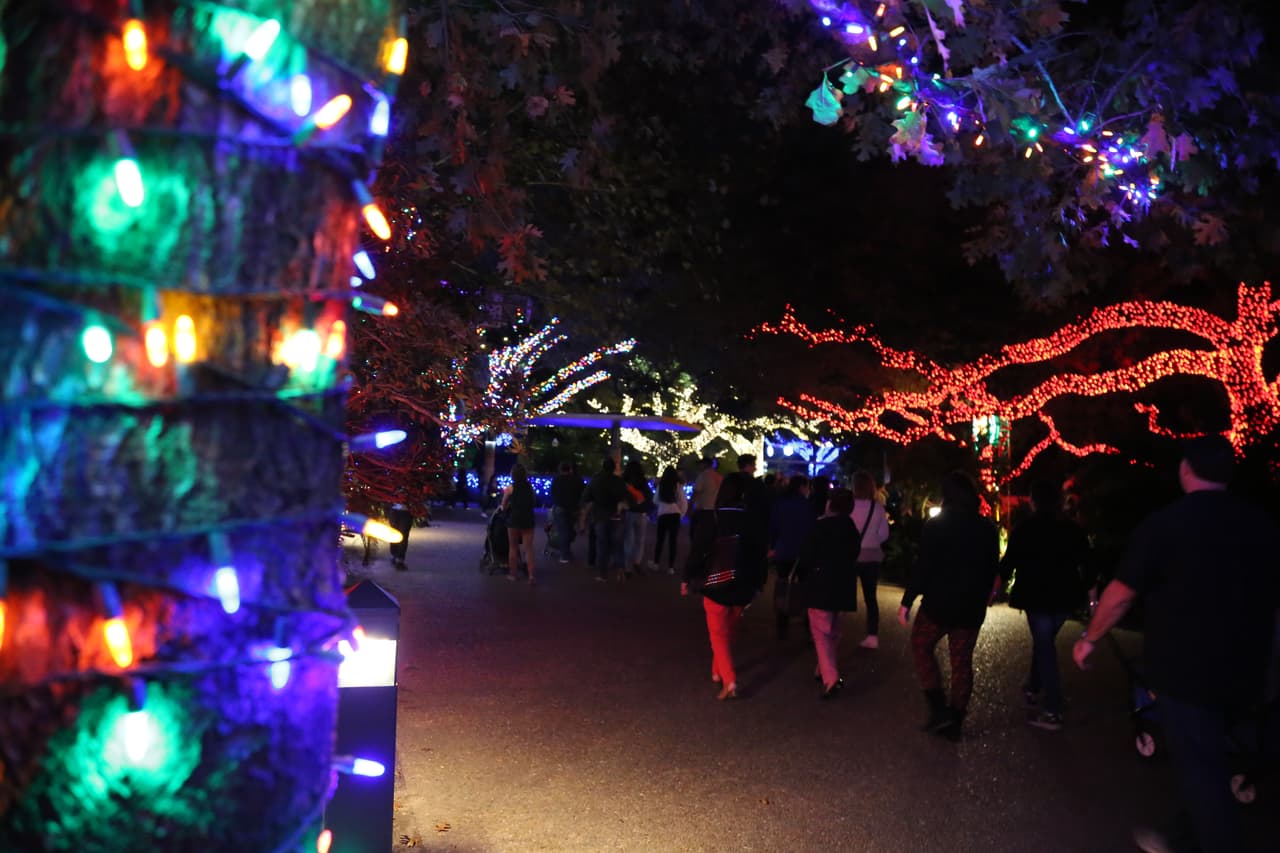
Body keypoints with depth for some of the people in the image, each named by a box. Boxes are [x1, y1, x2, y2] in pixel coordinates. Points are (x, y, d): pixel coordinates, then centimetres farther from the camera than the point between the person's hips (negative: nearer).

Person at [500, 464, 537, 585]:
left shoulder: (510, 488, -7)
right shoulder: (530, 487, 0)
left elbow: (504, 506, 0)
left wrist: (505, 494, 16)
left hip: (514, 521, -2)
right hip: (528, 520, 2)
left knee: (513, 548, 13)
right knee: (529, 549, 4)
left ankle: (512, 574, 21)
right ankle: (531, 575, -5)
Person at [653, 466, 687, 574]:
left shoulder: (660, 485, 0)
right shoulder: (678, 485, -5)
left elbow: (656, 500, 13)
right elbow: (683, 502, -5)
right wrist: (682, 513, 9)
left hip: (662, 514, 1)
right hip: (675, 514, -1)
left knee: (660, 539, 15)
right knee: (672, 540, 2)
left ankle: (656, 563, 23)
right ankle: (670, 567, 0)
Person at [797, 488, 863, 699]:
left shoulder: (820, 526, -13)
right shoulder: (852, 529, 7)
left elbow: (807, 555, -11)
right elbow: (853, 555, 11)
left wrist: (803, 577, 5)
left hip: (821, 585, -6)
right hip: (843, 585, 7)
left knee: (821, 632, -6)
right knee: (832, 630, 21)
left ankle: (831, 679, -18)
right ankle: (826, 670, 34)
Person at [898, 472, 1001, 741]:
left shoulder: (936, 526, -11)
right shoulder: (988, 529, 3)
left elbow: (923, 567, -14)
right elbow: (993, 569, 10)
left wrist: (907, 601, -9)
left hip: (938, 603, -4)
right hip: (972, 607, 4)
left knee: (921, 647, 15)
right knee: (962, 661, 11)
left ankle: (938, 708, 4)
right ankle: (955, 722, 16)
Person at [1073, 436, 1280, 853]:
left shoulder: (1166, 522, -14)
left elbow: (1120, 594, -12)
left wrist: (1089, 638, 2)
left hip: (1185, 670, -6)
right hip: (1242, 672, 6)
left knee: (1200, 772, 3)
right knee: (1206, 762, 21)